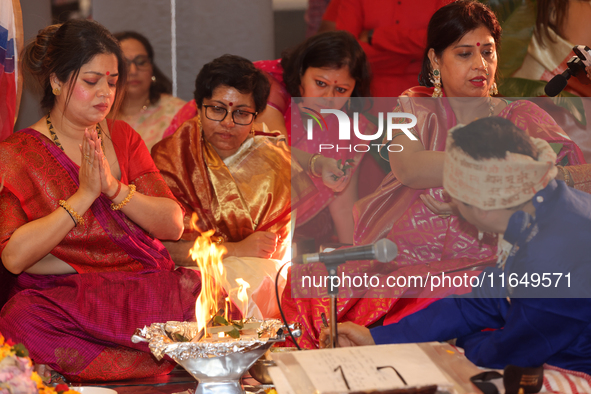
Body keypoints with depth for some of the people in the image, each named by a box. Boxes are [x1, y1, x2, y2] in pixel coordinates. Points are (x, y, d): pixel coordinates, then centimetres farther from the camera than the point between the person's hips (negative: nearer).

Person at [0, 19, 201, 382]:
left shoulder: (122, 137, 15)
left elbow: (174, 226, 5)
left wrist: (115, 188, -11)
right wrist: (84, 195, -12)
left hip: (146, 290, 2)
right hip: (61, 298, -2)